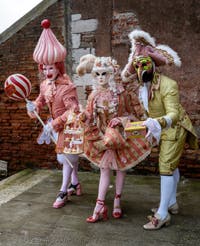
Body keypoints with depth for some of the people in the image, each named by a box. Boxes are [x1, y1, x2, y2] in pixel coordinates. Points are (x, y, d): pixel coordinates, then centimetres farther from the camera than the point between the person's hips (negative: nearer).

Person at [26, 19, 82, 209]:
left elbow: (73, 110, -29)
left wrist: (55, 123, -30)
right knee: (68, 155, 20)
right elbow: (41, 99, 13)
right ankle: (75, 184, 39)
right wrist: (34, 106, -10)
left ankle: (63, 192, 18)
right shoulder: (45, 84, -2)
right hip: (56, 124, 8)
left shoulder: (67, 87, -26)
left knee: (66, 156, 3)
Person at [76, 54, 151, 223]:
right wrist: (83, 116, -24)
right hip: (103, 135, 2)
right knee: (104, 169, 5)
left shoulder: (120, 92, -11)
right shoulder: (95, 94, -3)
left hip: (120, 133, -2)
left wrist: (120, 120, -20)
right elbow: (90, 114, -3)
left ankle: (117, 202, 26)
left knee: (120, 168, 9)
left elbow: (130, 113, -3)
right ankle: (100, 206, 10)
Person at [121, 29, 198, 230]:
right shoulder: (142, 86, -3)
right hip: (162, 130, 7)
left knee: (166, 167, -9)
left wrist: (157, 123, -52)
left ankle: (163, 214, -1)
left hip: (174, 129, -7)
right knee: (171, 165, 17)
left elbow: (173, 114, -36)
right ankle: (171, 203, 30)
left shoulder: (167, 85, -27)